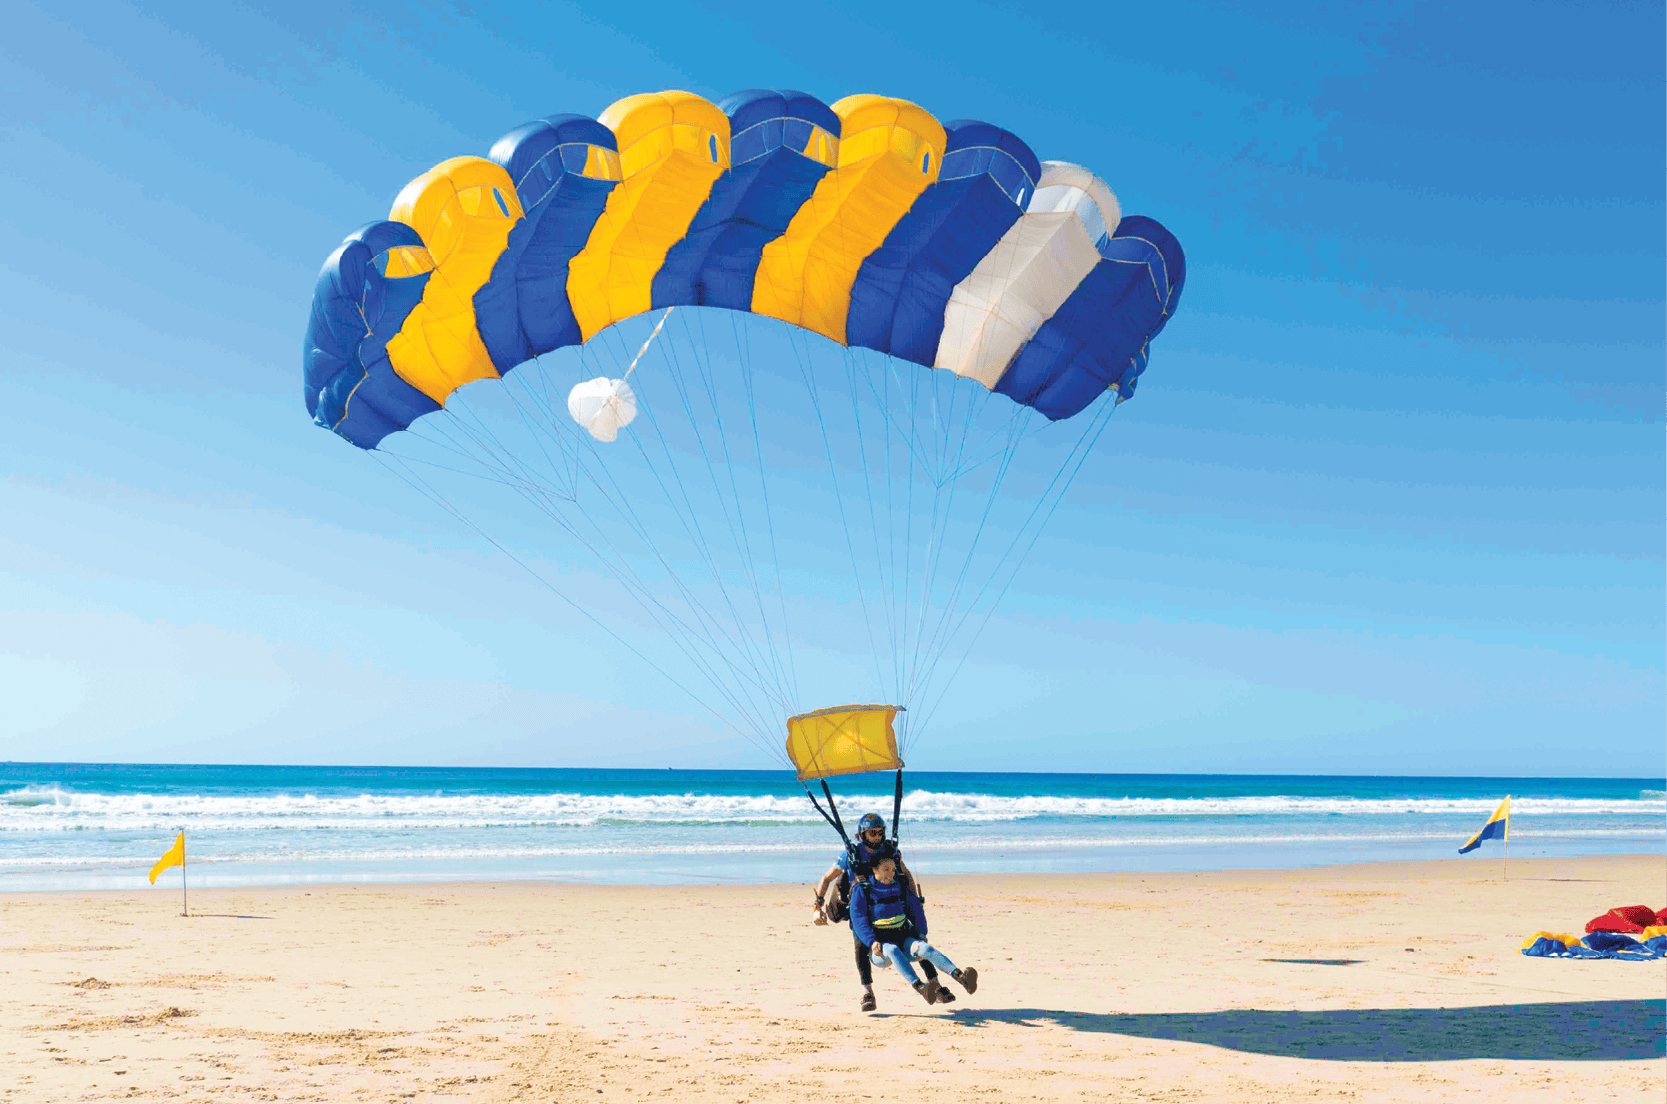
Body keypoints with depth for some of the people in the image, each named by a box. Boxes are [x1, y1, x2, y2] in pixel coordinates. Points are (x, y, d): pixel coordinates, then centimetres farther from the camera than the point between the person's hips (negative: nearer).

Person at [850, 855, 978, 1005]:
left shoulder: (899, 886, 11)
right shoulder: (861, 890, -3)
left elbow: (916, 909, 16)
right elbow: (858, 919, -10)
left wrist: (921, 933, 1)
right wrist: (872, 942, -24)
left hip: (903, 938, 3)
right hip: (879, 944, -3)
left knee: (924, 948, -28)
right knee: (892, 950, -39)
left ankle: (961, 977, -49)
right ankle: (920, 987, -60)